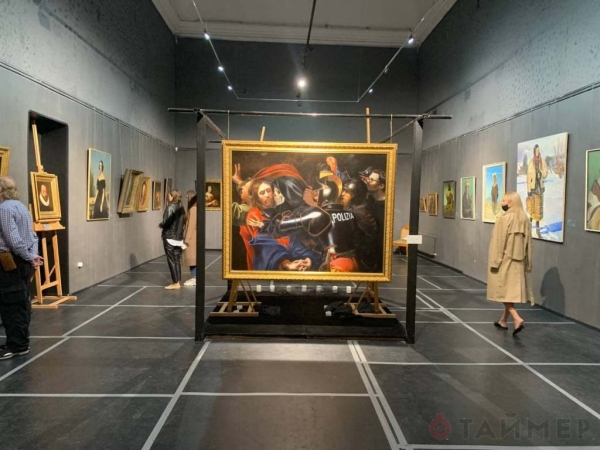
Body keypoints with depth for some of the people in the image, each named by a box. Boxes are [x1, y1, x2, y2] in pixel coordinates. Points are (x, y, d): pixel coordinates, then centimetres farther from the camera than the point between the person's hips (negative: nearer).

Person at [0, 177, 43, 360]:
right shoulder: (20, 206, 16)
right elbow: (32, 236, 16)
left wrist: (29, 257, -12)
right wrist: (32, 255, 5)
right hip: (22, 262, 9)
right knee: (22, 303, 12)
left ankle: (15, 346, 2)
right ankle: (21, 343, 20)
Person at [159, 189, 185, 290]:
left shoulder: (170, 207, -13)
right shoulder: (181, 207, 7)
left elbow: (166, 222, -17)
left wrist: (161, 225, 2)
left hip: (170, 237, -7)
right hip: (179, 237, 7)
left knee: (171, 260, -1)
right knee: (177, 260, 11)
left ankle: (175, 283, 1)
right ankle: (178, 282, 14)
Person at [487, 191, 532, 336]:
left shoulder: (504, 218, -15)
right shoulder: (525, 219, 4)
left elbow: (498, 242, -16)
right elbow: (528, 243, 7)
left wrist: (494, 262, -11)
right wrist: (527, 263, 13)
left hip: (504, 260, -6)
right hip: (518, 261, 6)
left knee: (503, 290, 3)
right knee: (511, 291, 13)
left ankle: (517, 319, -11)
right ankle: (503, 320, 24)